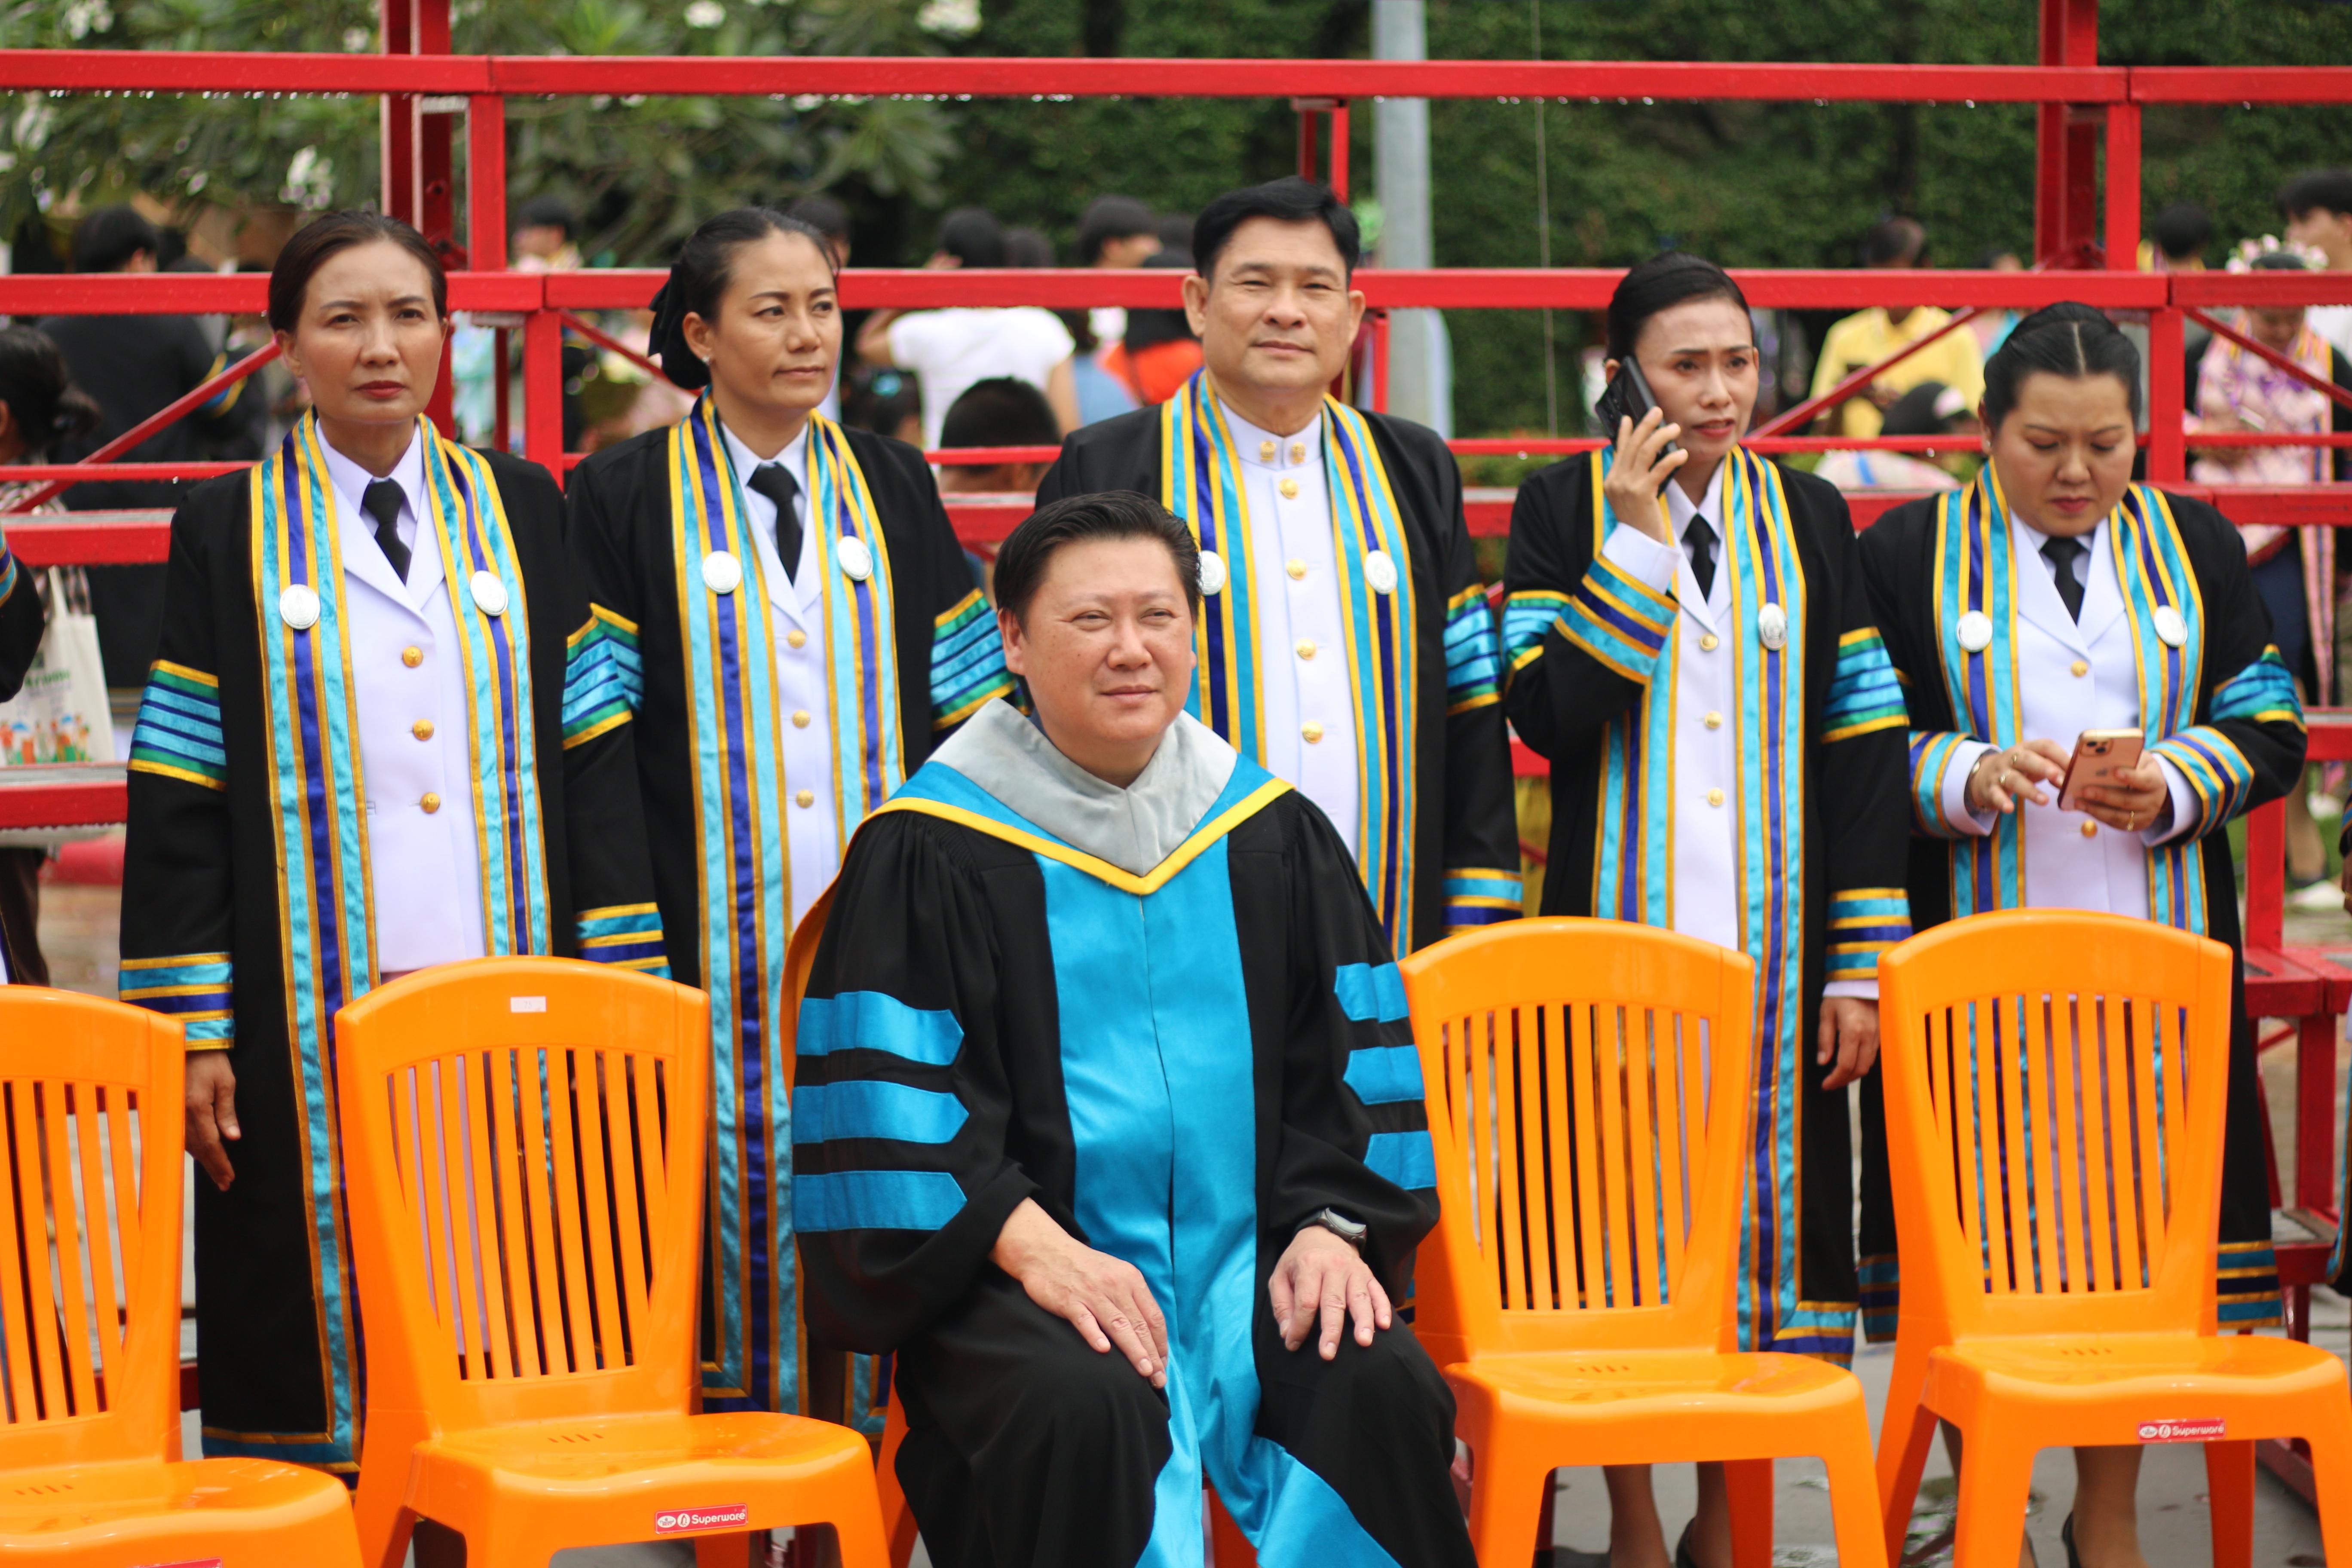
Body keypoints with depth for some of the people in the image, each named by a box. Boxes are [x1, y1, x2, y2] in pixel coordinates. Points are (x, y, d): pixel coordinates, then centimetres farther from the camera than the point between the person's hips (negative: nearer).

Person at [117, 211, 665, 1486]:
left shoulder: (520, 509, 10)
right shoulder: (228, 531, 4)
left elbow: (595, 760, 8)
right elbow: (178, 799, 1)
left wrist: (623, 983, -1)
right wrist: (193, 1030, -6)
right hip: (314, 1020, -2)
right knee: (323, 1331, -1)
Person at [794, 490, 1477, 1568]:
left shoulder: (1272, 833, 12)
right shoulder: (932, 851, -1)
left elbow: (1352, 1059, 13)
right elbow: (890, 1091, -5)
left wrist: (1333, 1225, -5)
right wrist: (1030, 1246, -18)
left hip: (1244, 1258, 3)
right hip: (1019, 1269, -3)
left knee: (1383, 1387, -26)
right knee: (1085, 1408, -35)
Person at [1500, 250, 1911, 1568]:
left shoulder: (1809, 518, 8)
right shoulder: (1565, 511, 1)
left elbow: (1867, 751, 5)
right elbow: (1548, 712, -13)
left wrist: (1864, 965, -1)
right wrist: (1639, 537, -14)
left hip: (1775, 945, 2)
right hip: (1619, 937, -2)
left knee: (1762, 1212, 3)